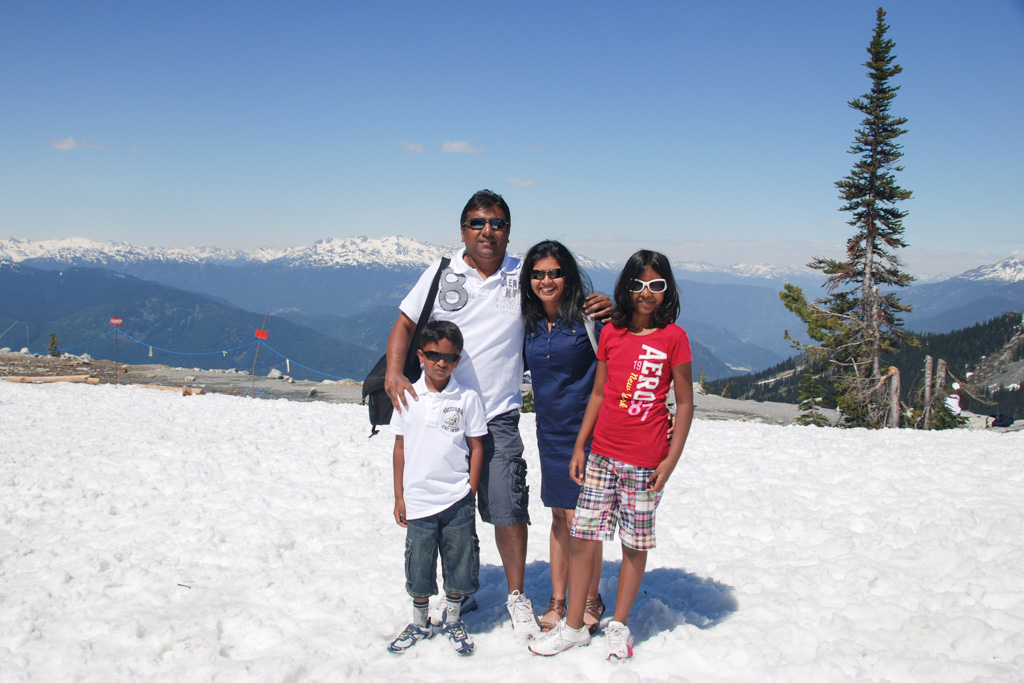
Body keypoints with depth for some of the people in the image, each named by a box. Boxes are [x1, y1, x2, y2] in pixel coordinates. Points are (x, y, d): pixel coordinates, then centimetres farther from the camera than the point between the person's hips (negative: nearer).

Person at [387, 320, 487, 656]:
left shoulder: (467, 398, -4)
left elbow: (476, 447, 1)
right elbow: (400, 446, 5)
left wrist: (470, 492, -3)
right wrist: (399, 496, 5)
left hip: (457, 501, -1)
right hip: (417, 501, 1)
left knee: (457, 566, 10)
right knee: (418, 569, 11)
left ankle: (452, 620, 33)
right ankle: (420, 623, 33)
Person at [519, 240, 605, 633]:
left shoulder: (588, 316, -11)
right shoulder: (531, 323, 7)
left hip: (584, 429, -5)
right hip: (549, 431, 5)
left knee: (580, 518, 0)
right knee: (559, 516, 14)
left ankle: (591, 601, 20)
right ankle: (557, 600, 26)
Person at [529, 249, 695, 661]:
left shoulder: (673, 337, -5)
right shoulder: (611, 333, 5)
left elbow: (684, 404, -3)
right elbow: (598, 394, 11)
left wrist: (671, 459, -8)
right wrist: (579, 446, 8)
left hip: (646, 462, -3)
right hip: (602, 455, 3)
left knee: (635, 544, 8)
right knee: (582, 536, 4)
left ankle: (618, 626, 25)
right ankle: (573, 627, 18)